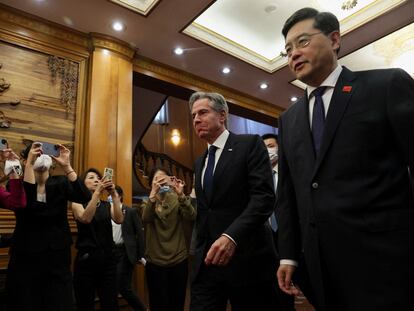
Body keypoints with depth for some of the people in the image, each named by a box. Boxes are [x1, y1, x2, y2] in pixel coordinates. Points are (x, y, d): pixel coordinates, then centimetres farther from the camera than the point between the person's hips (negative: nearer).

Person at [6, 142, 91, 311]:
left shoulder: (60, 183, 1)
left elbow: (84, 197, -17)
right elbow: (24, 202, -25)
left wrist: (66, 166, -23)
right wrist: (29, 163, -27)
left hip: (57, 257, 2)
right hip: (26, 258, -1)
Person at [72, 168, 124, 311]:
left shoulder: (107, 205, 9)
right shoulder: (78, 203, 1)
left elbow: (119, 219, -11)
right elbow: (85, 219, -21)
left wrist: (114, 194, -19)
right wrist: (97, 191, -28)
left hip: (108, 257, 3)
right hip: (86, 258, -2)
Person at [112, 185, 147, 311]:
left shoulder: (131, 211, -3)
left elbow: (140, 233, -5)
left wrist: (141, 255, -9)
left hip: (124, 252, -4)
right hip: (110, 252, 4)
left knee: (122, 286, -6)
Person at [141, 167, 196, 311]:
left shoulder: (177, 200, 0)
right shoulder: (147, 203, 3)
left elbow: (191, 216, -18)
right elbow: (145, 219, -19)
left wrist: (181, 195, -32)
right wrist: (153, 194, -33)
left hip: (179, 260, 0)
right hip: (155, 262, 0)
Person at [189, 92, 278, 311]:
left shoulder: (250, 144, -4)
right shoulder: (200, 163, 17)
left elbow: (264, 197, -16)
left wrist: (231, 236, -28)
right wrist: (199, 252, 13)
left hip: (247, 259, -5)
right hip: (206, 261, 6)